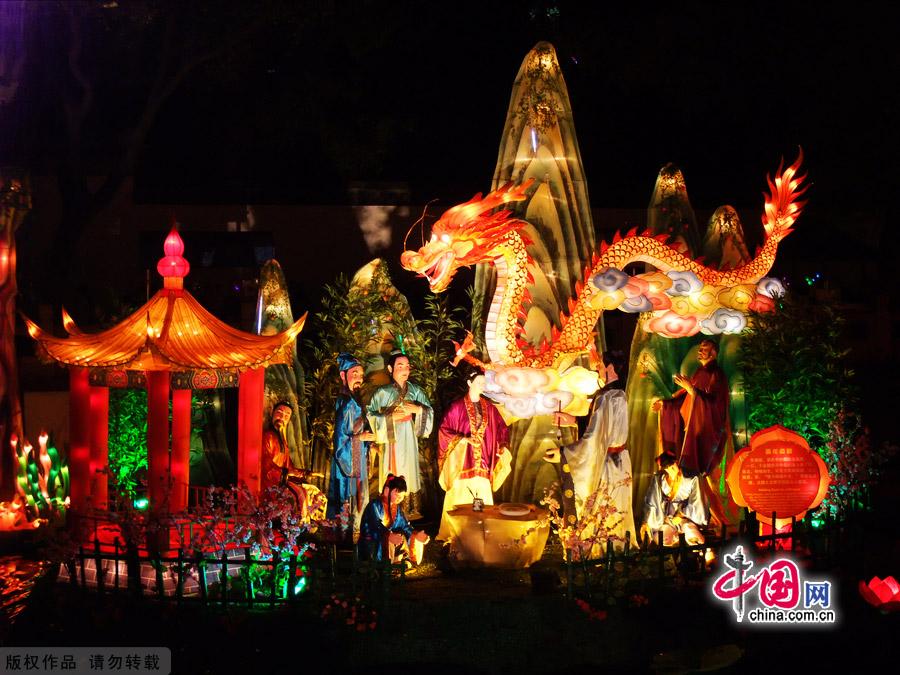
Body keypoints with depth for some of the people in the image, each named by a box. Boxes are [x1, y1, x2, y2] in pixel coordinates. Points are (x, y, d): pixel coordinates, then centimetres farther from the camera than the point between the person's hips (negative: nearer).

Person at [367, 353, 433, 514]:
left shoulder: (415, 391, 8)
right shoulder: (382, 392, -1)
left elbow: (430, 411, 7)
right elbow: (372, 416, -4)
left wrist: (417, 409, -11)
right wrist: (390, 417, -16)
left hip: (409, 438, 3)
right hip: (391, 439, -3)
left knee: (409, 470, 3)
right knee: (392, 474, -4)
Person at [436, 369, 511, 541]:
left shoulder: (489, 408, 10)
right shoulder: (457, 406, -4)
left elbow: (502, 428, 16)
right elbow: (444, 429, -5)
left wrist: (503, 445, -1)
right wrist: (461, 439, -18)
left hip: (481, 461, 4)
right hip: (462, 460, -4)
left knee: (483, 500, -1)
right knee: (459, 498, -5)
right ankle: (452, 532, 3)